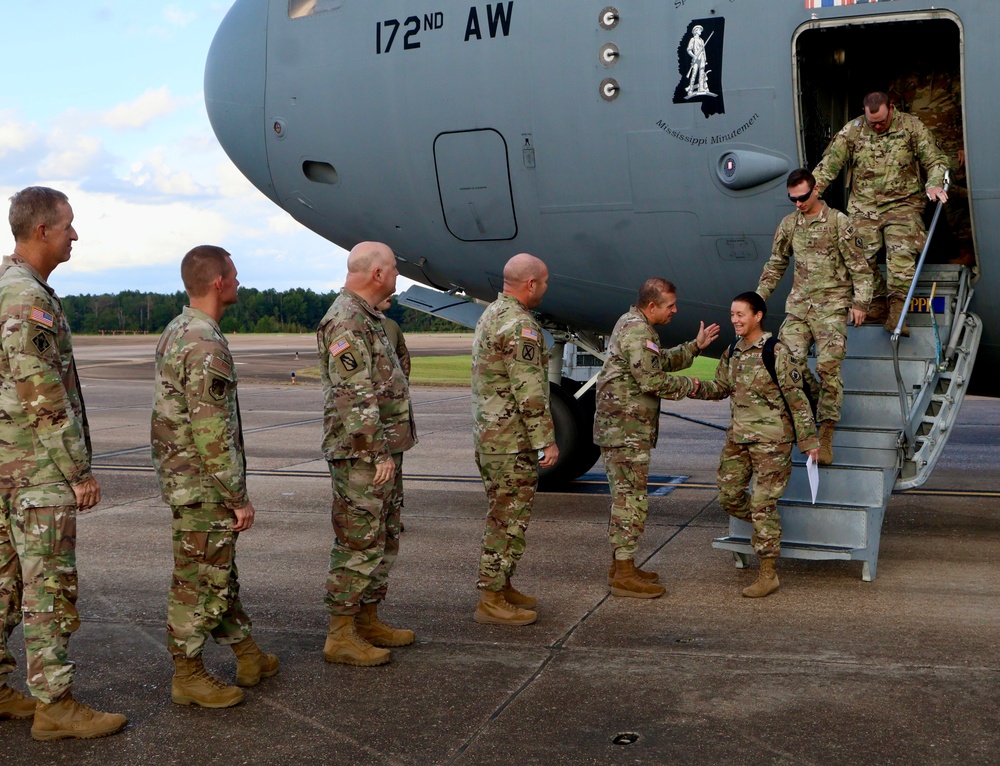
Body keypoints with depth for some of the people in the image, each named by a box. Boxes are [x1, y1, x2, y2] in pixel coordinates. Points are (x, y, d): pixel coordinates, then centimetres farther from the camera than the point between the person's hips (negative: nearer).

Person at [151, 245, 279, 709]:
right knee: (199, 581, 1)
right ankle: (188, 675, 12)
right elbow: (212, 434, -24)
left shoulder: (175, 332, 10)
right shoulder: (206, 346, -22)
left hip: (181, 476, 10)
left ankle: (247, 655, 29)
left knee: (220, 571, 17)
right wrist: (239, 497, -17)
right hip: (203, 485, -10)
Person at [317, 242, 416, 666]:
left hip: (384, 452, 11)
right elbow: (355, 398, -22)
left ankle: (368, 620, 27)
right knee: (359, 545, -4)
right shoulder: (346, 322, -17)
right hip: (362, 456, -11)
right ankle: (341, 635, 4)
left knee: (384, 539, 17)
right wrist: (379, 453, -21)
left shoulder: (368, 319, 17)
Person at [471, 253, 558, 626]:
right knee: (509, 519, -4)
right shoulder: (519, 325, -19)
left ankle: (501, 587, 26)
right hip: (512, 440, -10)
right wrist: (546, 440, -17)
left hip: (487, 434, 10)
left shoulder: (490, 315, 14)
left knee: (503, 515, 18)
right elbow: (530, 391, -22)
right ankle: (491, 600, 2)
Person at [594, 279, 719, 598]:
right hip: (627, 430, -11)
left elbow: (662, 361, 26)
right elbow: (652, 381, -21)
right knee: (631, 499, -8)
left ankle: (620, 564, 24)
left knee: (623, 497, 16)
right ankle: (624, 575, -6)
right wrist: (688, 385, -6)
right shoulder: (638, 332, -16)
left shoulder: (631, 323, 17)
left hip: (616, 428, 11)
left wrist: (695, 346, 20)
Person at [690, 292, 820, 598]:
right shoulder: (732, 353, 9)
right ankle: (768, 529, 37)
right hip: (737, 436, 7)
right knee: (729, 497, 10)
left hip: (771, 439, -7)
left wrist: (808, 440, -10)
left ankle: (768, 575, 5)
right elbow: (720, 388, 17)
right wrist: (694, 388, -4)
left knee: (763, 504, -5)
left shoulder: (777, 352, -12)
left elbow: (797, 399, -11)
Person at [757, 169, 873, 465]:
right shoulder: (788, 224, 12)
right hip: (798, 305, 5)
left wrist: (860, 302, -7)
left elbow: (858, 265, -1)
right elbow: (776, 264, 23)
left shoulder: (838, 221, -2)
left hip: (831, 306, -4)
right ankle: (815, 407, 12)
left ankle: (826, 436, -11)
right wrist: (760, 296, 18)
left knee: (828, 366, -14)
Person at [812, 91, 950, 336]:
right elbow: (829, 164, 5)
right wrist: (811, 190, -7)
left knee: (902, 255, -16)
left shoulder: (911, 126, 1)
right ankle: (876, 304, 15)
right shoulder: (851, 131, 3)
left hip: (902, 203, -2)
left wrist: (934, 185, -14)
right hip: (863, 205, 2)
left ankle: (896, 315, -16)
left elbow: (935, 160, 4)